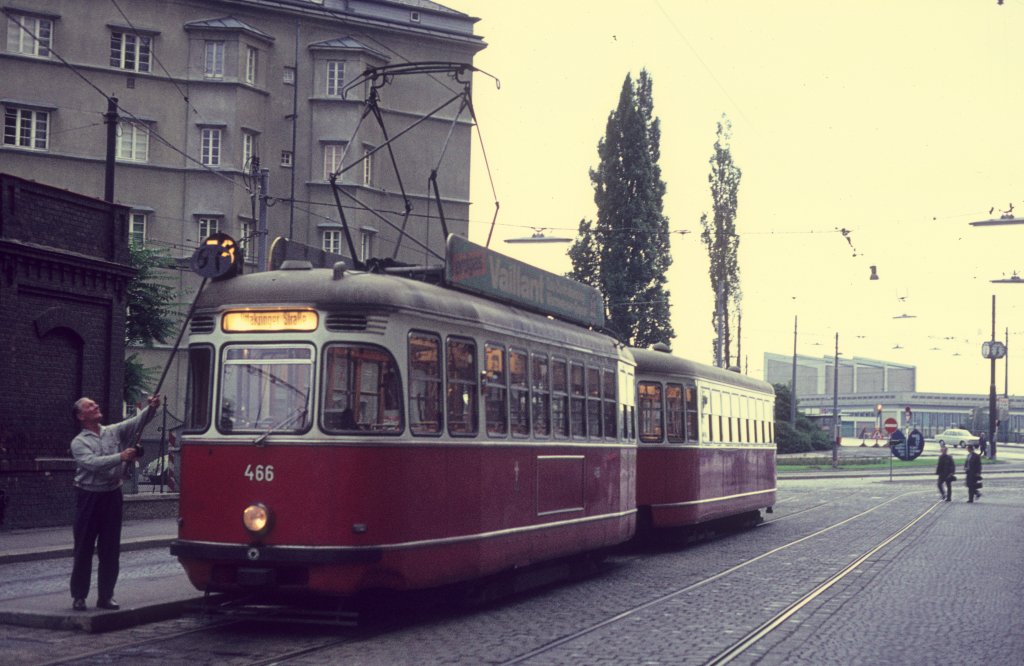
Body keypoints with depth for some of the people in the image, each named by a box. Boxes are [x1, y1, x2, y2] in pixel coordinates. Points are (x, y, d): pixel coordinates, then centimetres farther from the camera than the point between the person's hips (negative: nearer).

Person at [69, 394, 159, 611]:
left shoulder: (114, 432, 8)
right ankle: (79, 596, 9)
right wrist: (121, 457, -27)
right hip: (89, 497, -3)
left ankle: (105, 596, 13)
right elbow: (93, 463, -19)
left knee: (110, 550, 6)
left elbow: (137, 422, -5)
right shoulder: (78, 443, -3)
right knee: (84, 550, 2)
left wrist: (151, 408, -23)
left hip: (112, 496, 4)